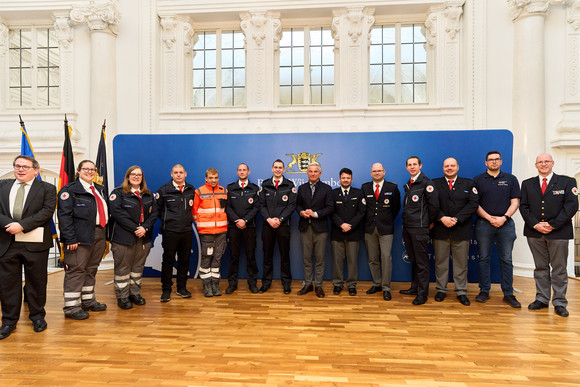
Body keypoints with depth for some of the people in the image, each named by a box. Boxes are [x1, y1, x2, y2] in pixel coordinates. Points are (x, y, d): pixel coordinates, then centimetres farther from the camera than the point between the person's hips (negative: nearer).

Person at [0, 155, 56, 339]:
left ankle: (37, 316, 25)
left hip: (35, 243, -3)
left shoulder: (47, 189, 2)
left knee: (37, 281, 8)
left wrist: (22, 225, -18)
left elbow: (47, 211, -10)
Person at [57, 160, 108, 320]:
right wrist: (70, 239, -18)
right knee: (76, 270, -2)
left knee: (91, 269, 15)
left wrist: (105, 235, 14)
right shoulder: (69, 190, -3)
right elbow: (64, 215, -11)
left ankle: (88, 300, 27)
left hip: (99, 235, 7)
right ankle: (71, 307, 8)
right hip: (81, 237, -7)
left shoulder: (100, 189, 19)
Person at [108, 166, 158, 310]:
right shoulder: (118, 193, -1)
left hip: (144, 237, 5)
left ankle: (135, 293, 25)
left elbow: (154, 213, 6)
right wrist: (135, 228, -18)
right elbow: (117, 213, -13)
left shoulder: (148, 195, 13)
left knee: (138, 266, 13)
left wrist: (145, 228, -11)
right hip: (123, 237, -4)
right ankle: (122, 297, 16)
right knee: (123, 268, 3)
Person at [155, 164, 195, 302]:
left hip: (187, 231, 3)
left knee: (184, 260, 10)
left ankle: (182, 288, 24)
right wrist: (166, 220, 4)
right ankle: (166, 290, 17)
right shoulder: (164, 190, 0)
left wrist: (189, 219, 10)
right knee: (168, 260, 3)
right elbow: (157, 208, 8)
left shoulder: (191, 190, 8)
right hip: (170, 231, -2)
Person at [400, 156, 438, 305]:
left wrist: (430, 222, -4)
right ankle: (415, 287, 28)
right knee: (413, 260, 17)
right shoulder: (408, 185, 16)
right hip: (407, 227, 8)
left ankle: (422, 293, 9)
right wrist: (405, 222, 14)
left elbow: (433, 204, -13)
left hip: (419, 229, -8)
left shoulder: (426, 182, -9)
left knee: (421, 261, 0)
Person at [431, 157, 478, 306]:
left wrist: (456, 219, -14)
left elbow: (473, 204, -4)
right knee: (440, 261, 6)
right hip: (440, 230, 0)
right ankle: (441, 290, 18)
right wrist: (442, 218, -16)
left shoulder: (468, 184, 8)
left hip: (461, 230, 0)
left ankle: (461, 292, 19)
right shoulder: (435, 183, 8)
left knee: (461, 262, 7)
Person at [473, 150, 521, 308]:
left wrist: (504, 218, -9)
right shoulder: (478, 180, 6)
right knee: (484, 258, 4)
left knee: (506, 259, 4)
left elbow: (515, 202, 5)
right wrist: (489, 218, -8)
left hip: (505, 224, 1)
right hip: (483, 223, -1)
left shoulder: (511, 179, 10)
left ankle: (508, 294, 14)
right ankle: (484, 291, 13)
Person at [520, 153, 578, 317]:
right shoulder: (527, 184, 10)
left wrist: (552, 225, -13)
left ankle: (559, 303, 15)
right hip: (534, 232, 2)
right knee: (540, 267, 10)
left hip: (558, 232, -2)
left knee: (559, 268, 4)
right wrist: (535, 224, -9)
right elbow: (523, 206, 5)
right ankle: (542, 299, 19)